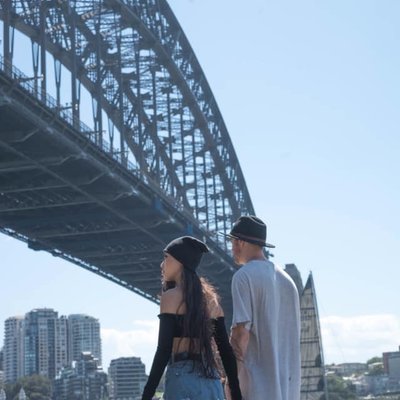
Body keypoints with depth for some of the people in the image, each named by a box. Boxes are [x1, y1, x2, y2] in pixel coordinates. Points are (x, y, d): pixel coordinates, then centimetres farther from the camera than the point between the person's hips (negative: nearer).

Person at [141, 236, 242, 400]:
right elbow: (226, 350, 13)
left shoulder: (171, 296, -3)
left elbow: (164, 350, -10)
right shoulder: (211, 298, 15)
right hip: (212, 382, 7)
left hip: (183, 377, -6)